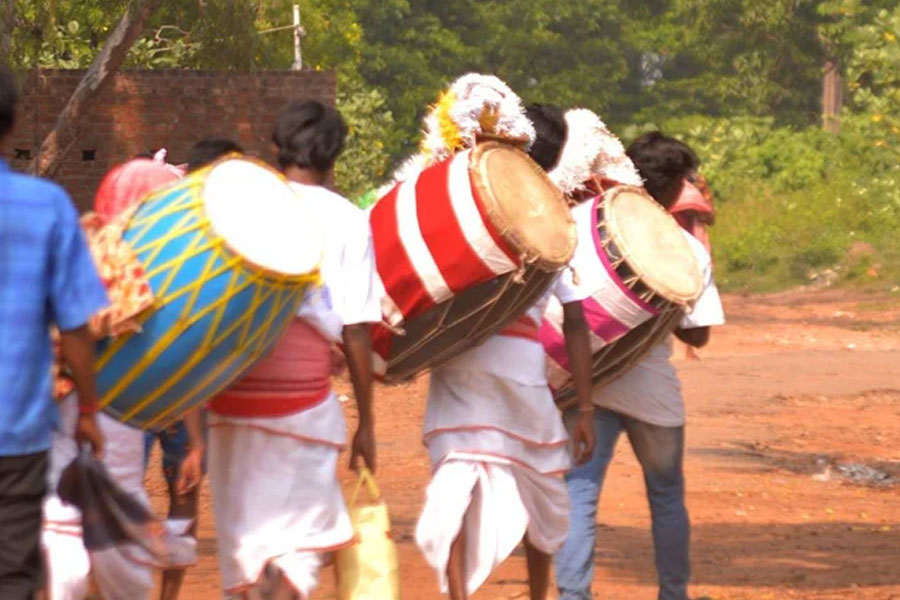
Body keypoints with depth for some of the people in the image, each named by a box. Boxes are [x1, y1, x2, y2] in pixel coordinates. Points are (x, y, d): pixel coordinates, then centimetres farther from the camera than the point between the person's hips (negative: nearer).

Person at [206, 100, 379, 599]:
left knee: (241, 540, 15)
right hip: (301, 400, -3)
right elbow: (356, 330, -3)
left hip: (230, 401, 3)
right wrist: (366, 422, 4)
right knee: (299, 540, 4)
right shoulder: (346, 220, -1)